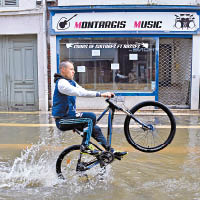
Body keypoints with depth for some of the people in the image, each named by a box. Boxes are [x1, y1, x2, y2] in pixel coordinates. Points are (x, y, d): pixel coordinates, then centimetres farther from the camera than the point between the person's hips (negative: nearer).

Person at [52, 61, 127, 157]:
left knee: (96, 129, 8)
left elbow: (84, 91, 6)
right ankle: (85, 146, -17)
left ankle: (111, 151, 18)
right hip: (62, 120, -9)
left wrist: (105, 94, -6)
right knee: (91, 116, -24)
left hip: (69, 116, 9)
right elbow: (80, 93, -29)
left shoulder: (71, 82, 14)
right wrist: (100, 94, -33)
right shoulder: (61, 83, -17)